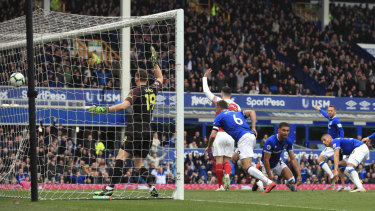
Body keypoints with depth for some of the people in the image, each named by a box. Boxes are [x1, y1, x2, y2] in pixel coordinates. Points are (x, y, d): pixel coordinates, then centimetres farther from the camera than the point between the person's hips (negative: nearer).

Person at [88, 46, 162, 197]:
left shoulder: (136, 91, -6)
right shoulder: (153, 90, 13)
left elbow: (124, 105, -22)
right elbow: (160, 79, 36)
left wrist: (104, 110, -23)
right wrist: (155, 62, 40)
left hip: (136, 132, -7)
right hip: (148, 132, 7)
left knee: (121, 157, -13)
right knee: (139, 165, 13)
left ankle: (110, 187, -24)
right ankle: (153, 187, -5)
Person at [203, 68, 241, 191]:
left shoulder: (219, 102, 2)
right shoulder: (237, 106, 11)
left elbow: (206, 91, 12)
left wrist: (205, 77, 23)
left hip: (220, 134, -3)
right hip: (231, 136, 3)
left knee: (219, 160, -2)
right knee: (227, 160, 8)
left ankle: (220, 185, -6)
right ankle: (227, 175, -22)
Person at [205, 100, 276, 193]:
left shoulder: (219, 117, 12)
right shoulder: (237, 113, 30)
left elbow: (213, 135, 6)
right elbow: (251, 112, 15)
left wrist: (209, 146, 24)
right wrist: (253, 128, 8)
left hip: (243, 139, -8)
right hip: (251, 135, 8)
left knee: (247, 167, -13)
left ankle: (269, 182, -29)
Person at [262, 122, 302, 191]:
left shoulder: (288, 142, -13)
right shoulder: (270, 141, -32)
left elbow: (293, 159, -8)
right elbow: (266, 160, -28)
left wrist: (299, 174, -15)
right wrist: (269, 175, -26)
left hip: (278, 162, 5)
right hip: (267, 165, -5)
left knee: (291, 180, -12)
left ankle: (289, 183, 27)